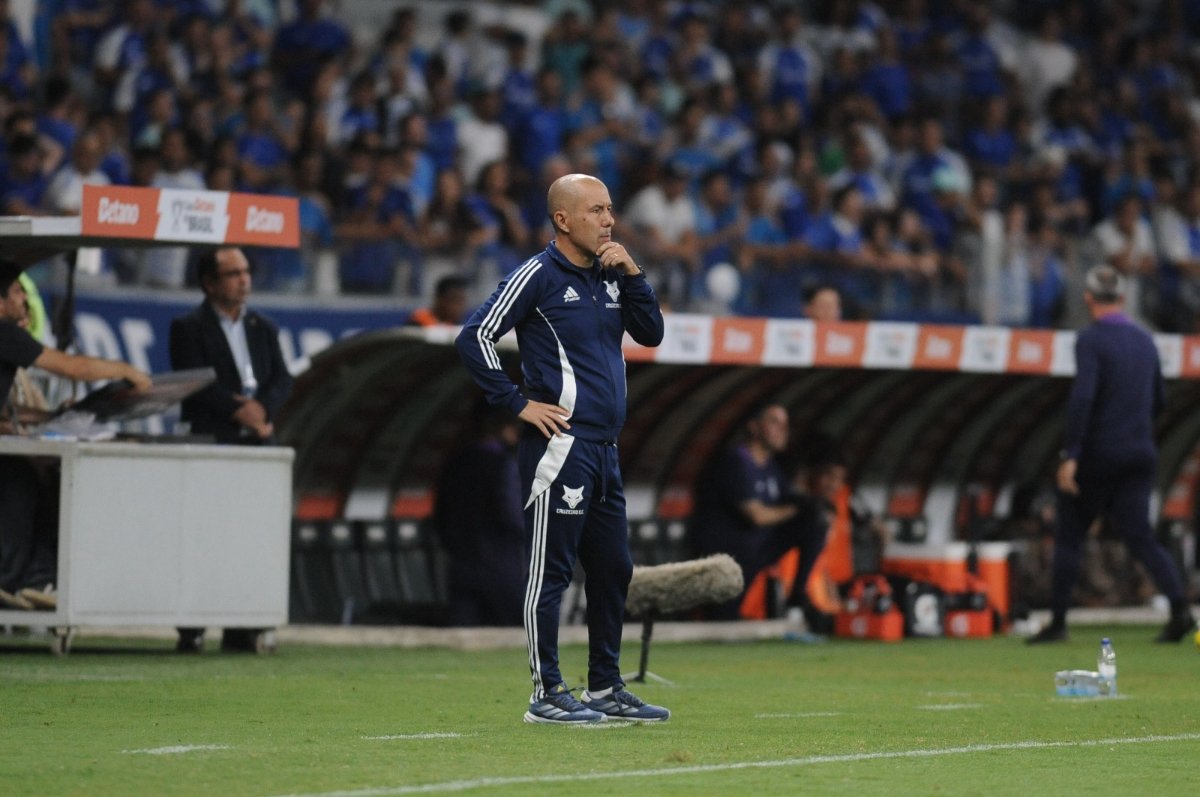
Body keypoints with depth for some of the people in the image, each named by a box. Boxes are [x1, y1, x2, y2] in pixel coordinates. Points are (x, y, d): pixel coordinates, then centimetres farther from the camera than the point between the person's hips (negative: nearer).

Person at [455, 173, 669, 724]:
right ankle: (546, 694, -1)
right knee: (550, 571, -4)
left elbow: (650, 333, 13)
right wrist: (519, 405, -12)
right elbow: (474, 338, -12)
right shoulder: (538, 275, -7)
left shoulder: (610, 276, 15)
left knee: (613, 570, 13)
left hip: (603, 449, 8)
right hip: (560, 445, -8)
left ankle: (606, 689, 22)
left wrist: (633, 275, 0)